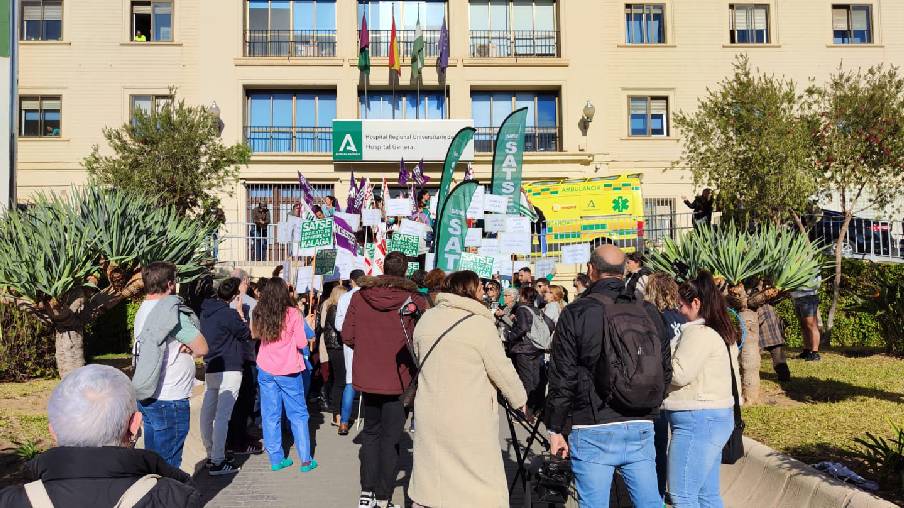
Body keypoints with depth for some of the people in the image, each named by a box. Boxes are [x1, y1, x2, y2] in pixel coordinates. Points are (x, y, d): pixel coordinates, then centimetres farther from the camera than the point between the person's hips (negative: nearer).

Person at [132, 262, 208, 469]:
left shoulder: (143, 311, 10)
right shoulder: (171, 311, -18)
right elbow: (202, 348, -18)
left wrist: (182, 347, -7)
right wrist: (188, 349, 1)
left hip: (148, 397, 9)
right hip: (169, 400, -9)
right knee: (168, 466, 1)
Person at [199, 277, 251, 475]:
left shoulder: (207, 310, 9)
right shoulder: (229, 313, -16)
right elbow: (247, 334, -7)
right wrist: (240, 312, -2)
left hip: (210, 368, 9)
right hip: (228, 370, -9)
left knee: (207, 413, 13)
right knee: (222, 416, -7)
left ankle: (211, 455, 26)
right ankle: (218, 462, -5)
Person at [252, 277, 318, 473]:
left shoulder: (260, 314, 0)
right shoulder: (293, 314, -11)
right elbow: (302, 343, -9)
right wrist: (307, 325, 8)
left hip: (265, 370, 3)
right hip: (288, 371, -3)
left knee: (270, 415, 10)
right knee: (298, 414, 6)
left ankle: (276, 459, 15)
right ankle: (305, 460, 8)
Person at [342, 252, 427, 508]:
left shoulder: (360, 296, -3)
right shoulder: (414, 300, -12)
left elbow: (347, 336, 0)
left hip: (366, 378, 3)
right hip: (398, 381, -3)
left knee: (371, 432, 20)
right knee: (391, 438, 7)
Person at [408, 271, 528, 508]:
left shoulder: (426, 318, 5)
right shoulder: (480, 324, -13)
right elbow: (503, 371, -6)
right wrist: (520, 400, 10)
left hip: (429, 417, 6)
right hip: (470, 422, -6)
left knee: (430, 480, 17)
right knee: (484, 488, 2)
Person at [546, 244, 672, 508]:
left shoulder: (576, 313, -8)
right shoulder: (649, 312, 6)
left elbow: (563, 378, -7)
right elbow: (665, 371, 12)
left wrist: (555, 429, 2)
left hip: (593, 430, -4)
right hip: (642, 428, 5)